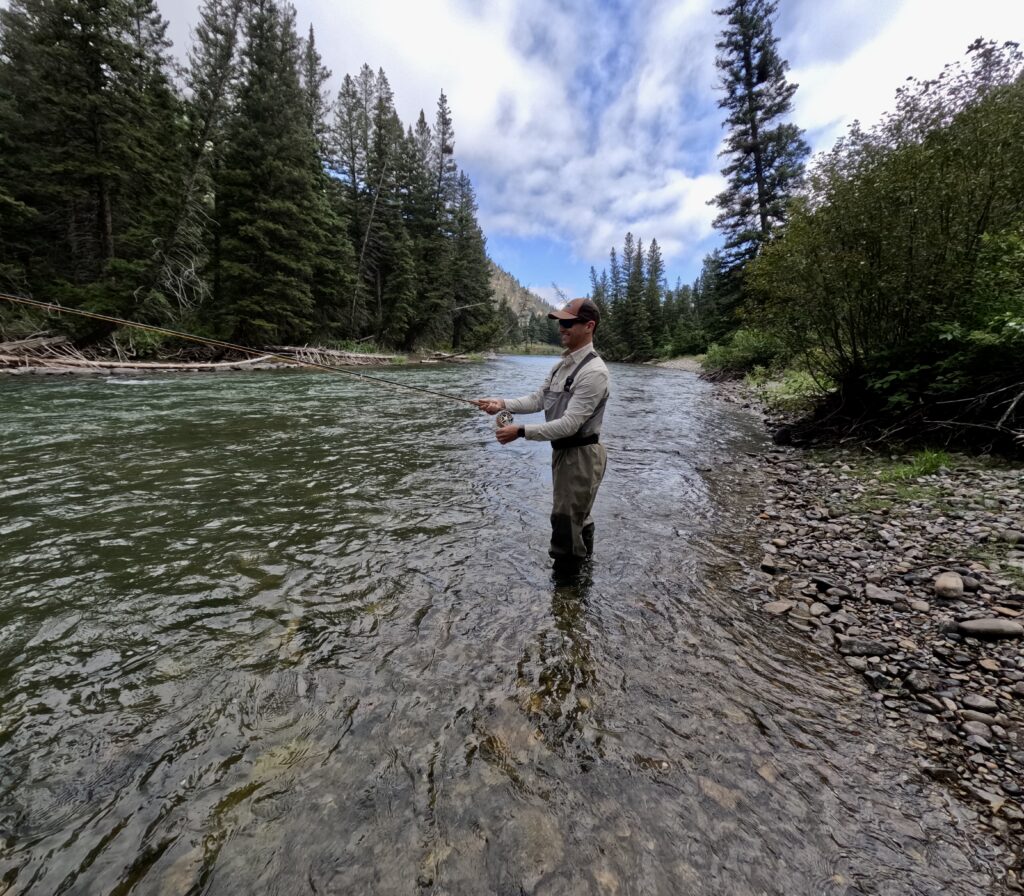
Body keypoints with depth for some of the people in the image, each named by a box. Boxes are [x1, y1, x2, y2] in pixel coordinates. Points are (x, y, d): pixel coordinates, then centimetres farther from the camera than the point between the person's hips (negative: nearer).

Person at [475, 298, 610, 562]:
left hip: (581, 455, -10)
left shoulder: (593, 371, -22)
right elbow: (538, 399, 9)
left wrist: (520, 431, -27)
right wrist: (503, 404, -6)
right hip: (563, 451, 10)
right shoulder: (563, 363, 9)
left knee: (565, 528, -2)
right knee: (577, 521, 25)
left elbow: (569, 424, -27)